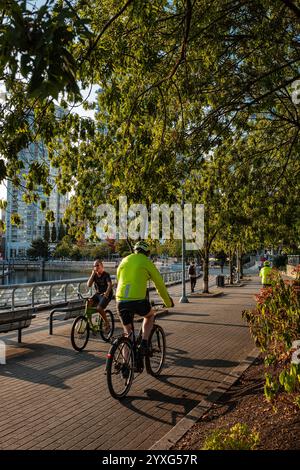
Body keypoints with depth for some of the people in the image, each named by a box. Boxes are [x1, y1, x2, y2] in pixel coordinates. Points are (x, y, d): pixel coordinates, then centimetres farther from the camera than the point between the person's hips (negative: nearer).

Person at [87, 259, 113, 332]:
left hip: (106, 295, -5)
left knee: (99, 308, -26)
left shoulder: (106, 275, -13)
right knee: (88, 303, -18)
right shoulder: (94, 275, 2)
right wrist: (92, 274, -14)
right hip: (98, 294, 6)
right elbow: (88, 285, -8)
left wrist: (107, 293, -43)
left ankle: (107, 323, -4)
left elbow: (110, 284, -27)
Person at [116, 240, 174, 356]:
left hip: (121, 301, 4)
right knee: (150, 315, 30)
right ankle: (144, 343, 13)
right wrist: (168, 302, 28)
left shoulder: (125, 260, 18)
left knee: (127, 333, 21)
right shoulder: (147, 262, 6)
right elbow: (160, 285, 13)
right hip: (138, 301, -3)